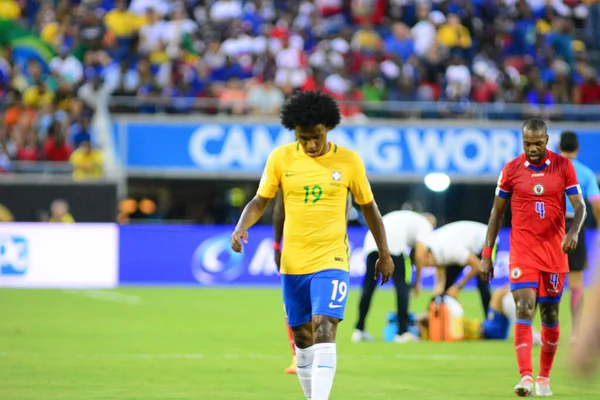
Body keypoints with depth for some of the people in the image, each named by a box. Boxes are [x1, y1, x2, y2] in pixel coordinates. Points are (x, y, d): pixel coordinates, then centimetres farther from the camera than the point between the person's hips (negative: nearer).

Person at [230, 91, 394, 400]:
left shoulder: (349, 161, -4)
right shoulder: (280, 158, -1)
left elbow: (368, 208, 7)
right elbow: (260, 201, 3)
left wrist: (384, 254, 12)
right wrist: (241, 228, -17)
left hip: (332, 261, -3)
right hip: (293, 263, 3)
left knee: (324, 331, -18)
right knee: (302, 337, 11)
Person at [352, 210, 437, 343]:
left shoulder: (407, 218, 39)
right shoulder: (426, 225, 19)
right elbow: (420, 255, 6)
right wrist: (418, 281, 14)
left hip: (372, 241, 7)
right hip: (394, 246, -7)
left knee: (368, 286, 11)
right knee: (403, 286, 2)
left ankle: (359, 330, 12)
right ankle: (402, 332, 0)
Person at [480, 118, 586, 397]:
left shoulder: (563, 167, -1)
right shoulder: (511, 170, 0)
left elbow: (580, 206, -3)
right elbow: (497, 212, 7)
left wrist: (574, 231, -24)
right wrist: (487, 254, 3)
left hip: (554, 253, 1)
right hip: (523, 251, -1)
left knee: (550, 315, 8)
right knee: (524, 309, -16)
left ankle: (544, 378, 22)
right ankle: (526, 377, -24)